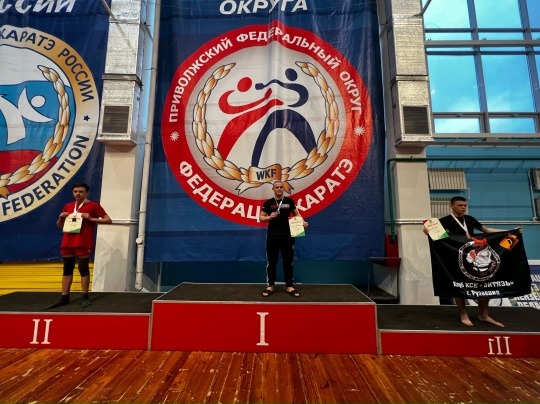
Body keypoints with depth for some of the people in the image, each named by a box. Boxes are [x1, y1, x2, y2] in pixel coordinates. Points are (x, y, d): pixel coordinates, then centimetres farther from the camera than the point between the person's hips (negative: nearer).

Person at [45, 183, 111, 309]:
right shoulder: (68, 206, 15)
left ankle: (85, 297, 8)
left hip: (83, 243, -6)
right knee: (67, 269, 9)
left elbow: (108, 220, -6)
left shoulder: (93, 205, -2)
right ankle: (64, 298, 16)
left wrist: (91, 219, -15)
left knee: (83, 269, -1)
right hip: (67, 242, 6)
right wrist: (61, 217, 2)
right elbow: (59, 225, 23)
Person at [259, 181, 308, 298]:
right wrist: (270, 217, -18)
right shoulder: (268, 203, 1)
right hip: (272, 236, -1)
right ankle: (270, 286, 18)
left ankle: (290, 287, 18)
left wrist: (303, 222, -7)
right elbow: (261, 218, 2)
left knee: (288, 261, 8)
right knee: (271, 261, 6)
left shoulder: (289, 201, 4)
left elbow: (296, 214, 12)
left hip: (287, 235, 1)